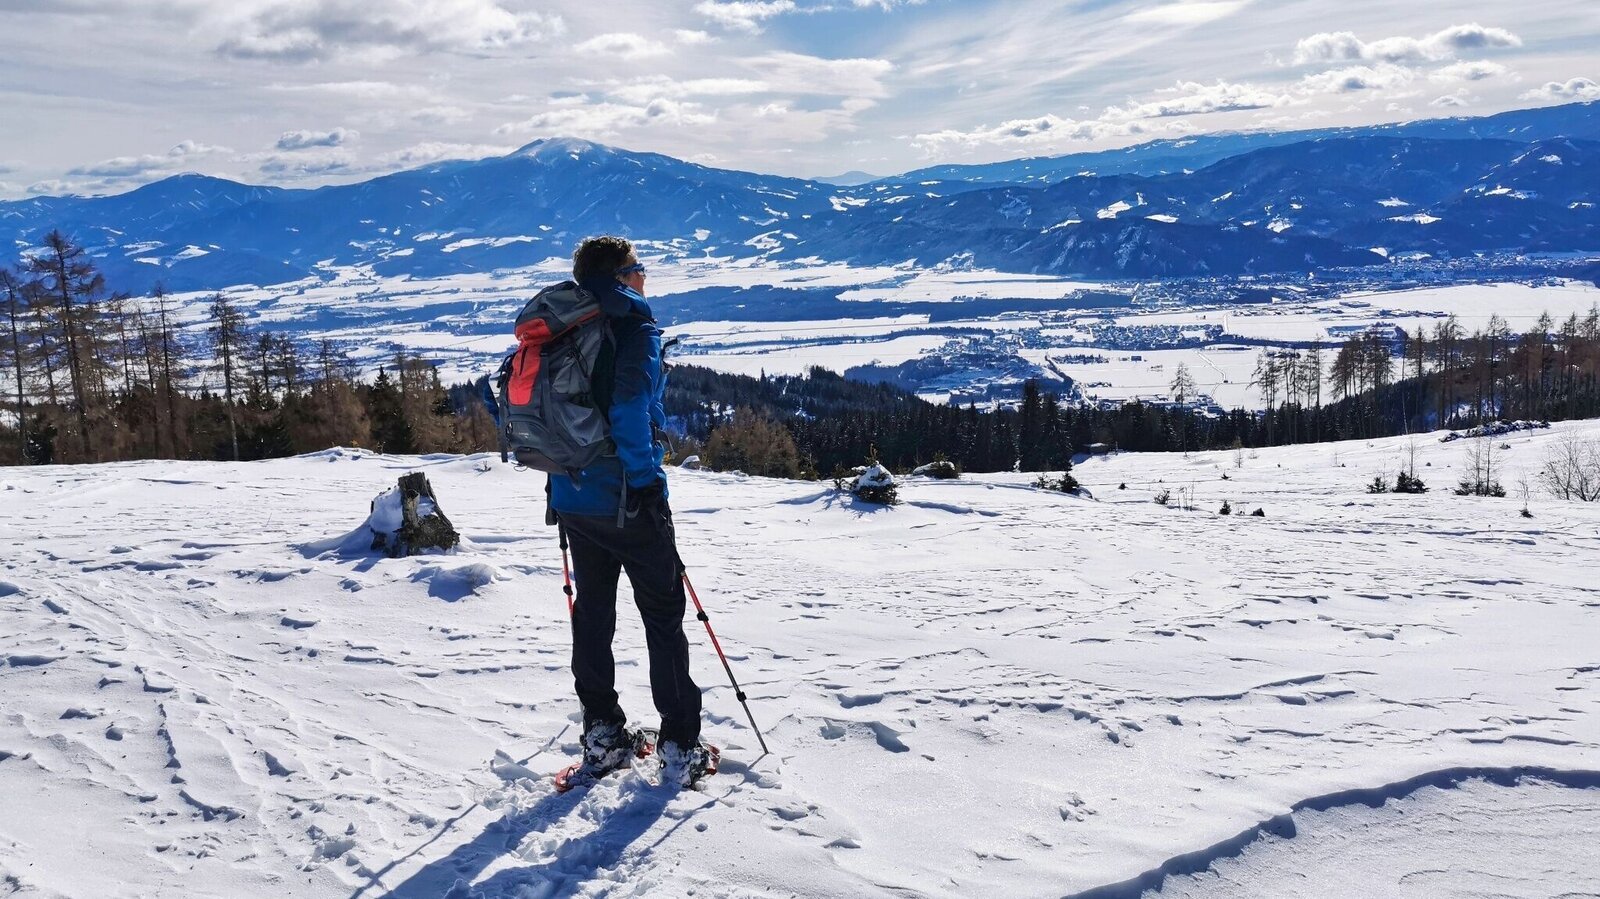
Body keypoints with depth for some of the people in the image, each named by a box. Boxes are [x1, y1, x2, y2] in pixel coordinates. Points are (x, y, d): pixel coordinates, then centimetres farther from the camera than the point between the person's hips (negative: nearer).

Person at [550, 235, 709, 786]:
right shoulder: (636, 327, -12)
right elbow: (630, 407, -25)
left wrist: (557, 475, 16)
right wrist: (645, 478, -15)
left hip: (574, 497, 7)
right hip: (628, 499, -6)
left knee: (592, 613, 16)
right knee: (663, 617, 4)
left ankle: (602, 736, 23)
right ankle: (679, 748, 9)